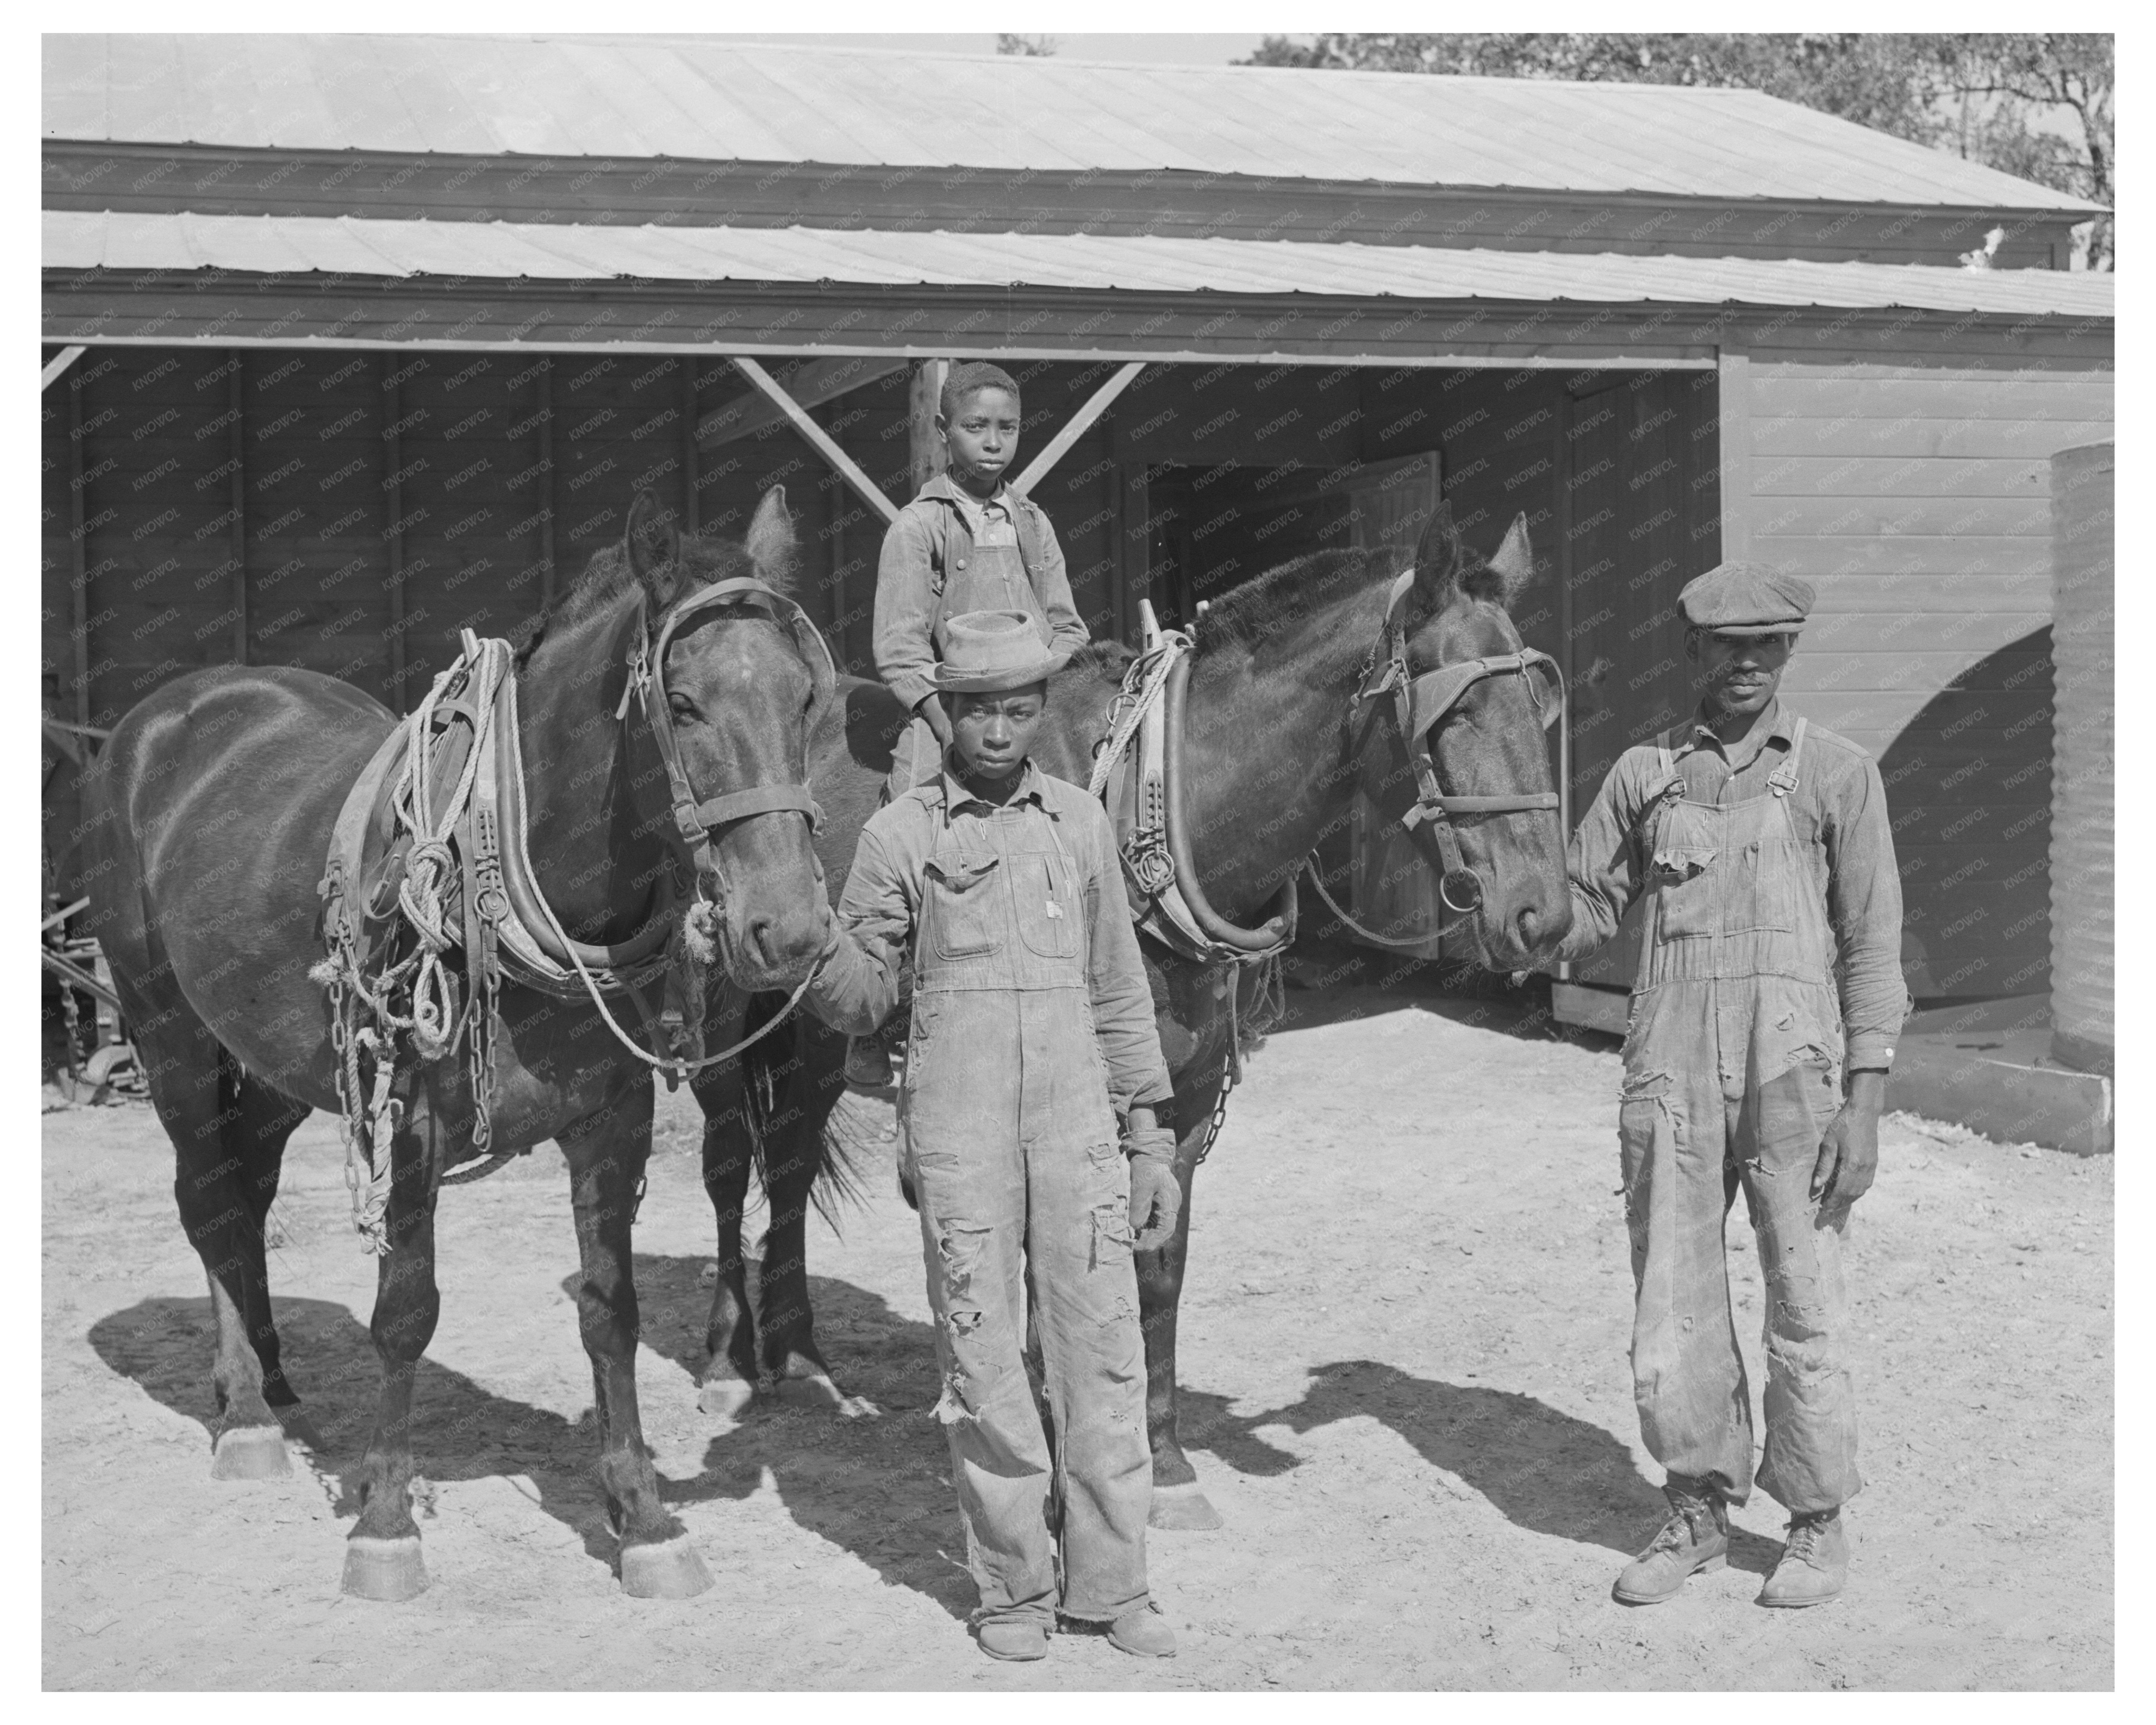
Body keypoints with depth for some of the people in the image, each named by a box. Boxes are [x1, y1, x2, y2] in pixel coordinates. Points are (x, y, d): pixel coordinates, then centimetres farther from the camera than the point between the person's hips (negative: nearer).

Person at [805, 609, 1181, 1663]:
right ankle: (1013, 1587, 15)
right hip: (957, 1122, -2)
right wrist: (852, 987, -21)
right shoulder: (901, 833, 2)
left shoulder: (1080, 822, 10)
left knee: (1103, 1348, 3)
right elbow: (841, 1001, 3)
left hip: (1077, 1113, 2)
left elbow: (1120, 993, 14)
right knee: (981, 1356, 2)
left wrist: (1153, 1140, 11)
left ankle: (1111, 1583, 14)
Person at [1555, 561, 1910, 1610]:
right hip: (1670, 1074, 3)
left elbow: (1873, 948, 1)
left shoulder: (1836, 775, 3)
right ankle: (1699, 1509, 23)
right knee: (1670, 1308, 6)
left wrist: (1865, 1104, -7)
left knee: (1804, 1304, 3)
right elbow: (1584, 912, 14)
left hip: (1794, 1072, -2)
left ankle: (1819, 1524, 19)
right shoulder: (1643, 775, 11)